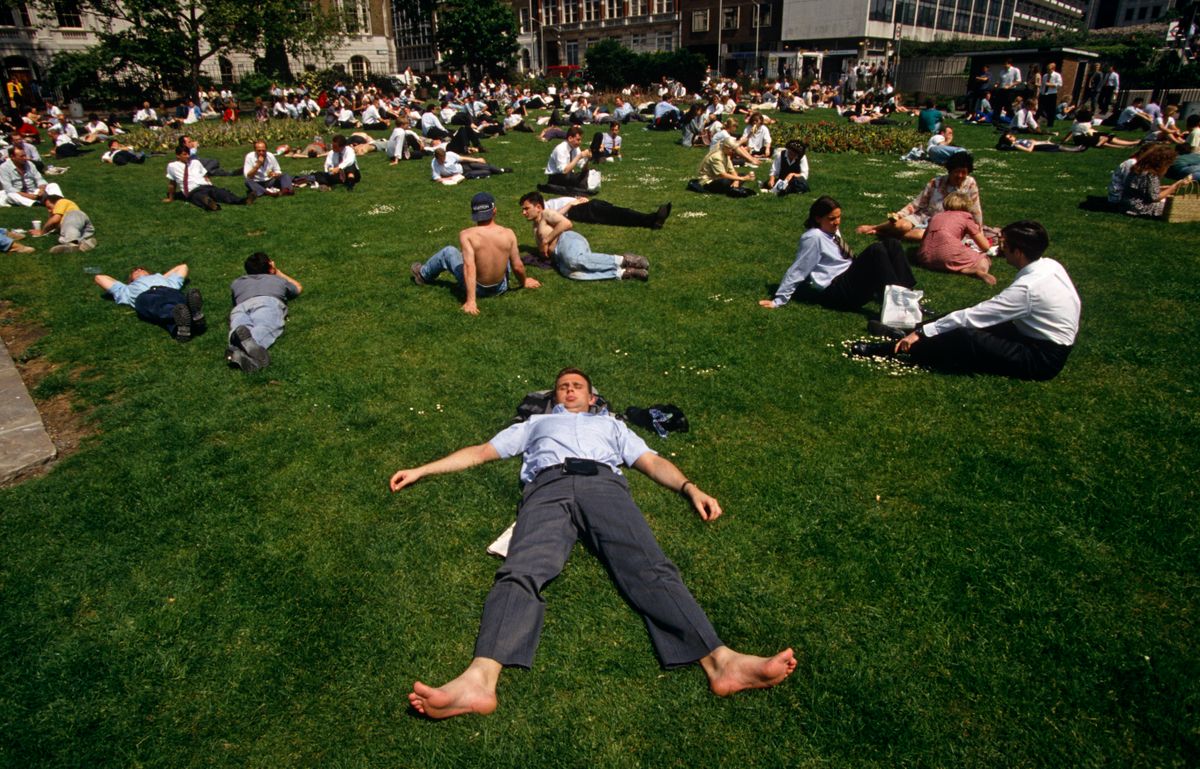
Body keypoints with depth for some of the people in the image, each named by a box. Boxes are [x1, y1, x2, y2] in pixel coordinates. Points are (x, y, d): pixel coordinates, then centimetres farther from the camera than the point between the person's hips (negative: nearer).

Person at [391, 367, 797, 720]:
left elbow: (652, 462, 27)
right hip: (548, 487, 0)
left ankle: (720, 661, -47)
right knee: (520, 572, -31)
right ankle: (479, 679, -53)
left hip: (603, 485, 0)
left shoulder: (611, 425, 41)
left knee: (650, 568, -28)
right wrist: (420, 470, 33)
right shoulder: (534, 424, 43)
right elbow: (480, 452, 40)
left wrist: (690, 488, 7)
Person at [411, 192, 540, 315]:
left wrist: (471, 301, -32)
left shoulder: (466, 235, -21)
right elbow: (518, 267, -10)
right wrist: (524, 282, 11)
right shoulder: (508, 234, -15)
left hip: (477, 289, -1)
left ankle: (423, 275, 47)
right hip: (500, 288, 2)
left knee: (448, 252, 21)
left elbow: (469, 266, -29)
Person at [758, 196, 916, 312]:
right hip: (835, 292, -9)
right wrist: (779, 300, -14)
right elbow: (797, 270, -14)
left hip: (851, 279, 9)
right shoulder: (814, 237, -14)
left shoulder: (833, 231, 12)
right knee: (876, 250, -24)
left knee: (891, 244, -2)